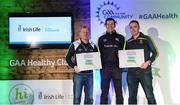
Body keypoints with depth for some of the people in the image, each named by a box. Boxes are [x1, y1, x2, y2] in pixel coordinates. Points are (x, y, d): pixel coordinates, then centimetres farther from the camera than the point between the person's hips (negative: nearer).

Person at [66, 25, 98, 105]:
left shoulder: (93, 46, 10)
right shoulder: (75, 45, 0)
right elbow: (68, 58, 1)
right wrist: (74, 66, -13)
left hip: (89, 74, 3)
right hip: (78, 74, -3)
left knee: (89, 98, 8)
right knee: (77, 97, 0)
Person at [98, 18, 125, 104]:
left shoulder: (120, 38, 10)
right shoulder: (101, 39, 12)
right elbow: (99, 53, 9)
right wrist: (100, 66, -2)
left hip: (116, 68, 0)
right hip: (105, 68, 1)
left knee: (119, 92, 3)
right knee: (104, 92, 4)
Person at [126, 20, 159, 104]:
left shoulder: (146, 39, 4)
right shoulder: (128, 42, 13)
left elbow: (155, 52, 0)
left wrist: (148, 62, -13)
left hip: (144, 71, -3)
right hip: (131, 72, 4)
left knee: (149, 95, -4)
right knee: (132, 96, 7)